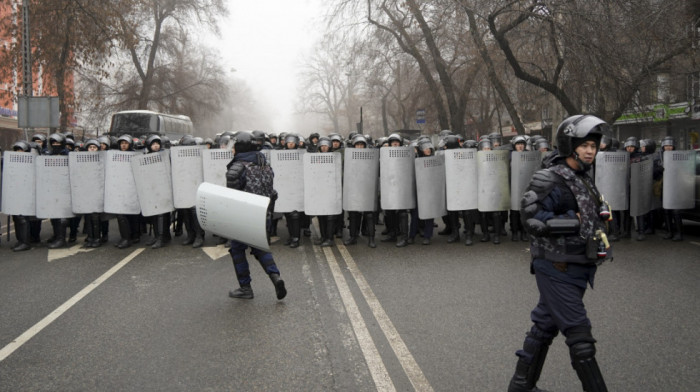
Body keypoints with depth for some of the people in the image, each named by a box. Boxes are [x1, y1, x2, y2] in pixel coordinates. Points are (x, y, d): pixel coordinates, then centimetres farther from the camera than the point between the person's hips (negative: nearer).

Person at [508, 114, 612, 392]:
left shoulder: (584, 180, 13)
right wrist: (575, 221, -20)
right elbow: (532, 220, -21)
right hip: (556, 269, -9)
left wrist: (599, 236, 7)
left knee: (545, 326, 17)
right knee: (579, 334, -4)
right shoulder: (550, 180, -15)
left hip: (576, 269, 9)